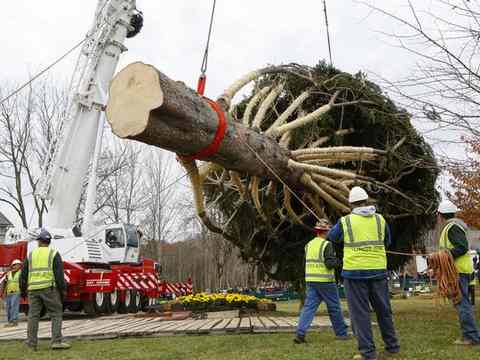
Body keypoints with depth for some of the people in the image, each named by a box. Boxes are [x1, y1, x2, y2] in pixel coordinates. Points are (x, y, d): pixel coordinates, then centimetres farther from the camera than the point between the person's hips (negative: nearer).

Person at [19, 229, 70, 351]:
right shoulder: (54, 254, -1)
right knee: (56, 314, 1)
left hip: (33, 289, 4)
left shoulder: (31, 255, 10)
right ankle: (56, 341, -7)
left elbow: (23, 274, 12)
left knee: (33, 316, 10)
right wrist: (63, 289, -2)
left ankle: (31, 343, 13)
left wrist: (23, 289, 23)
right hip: (49, 288, -4)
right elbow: (59, 274, -7)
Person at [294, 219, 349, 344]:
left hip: (310, 281, 6)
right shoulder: (327, 244, -11)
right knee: (334, 307, 9)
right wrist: (340, 261, 1)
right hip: (325, 281, -6)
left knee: (309, 306, 2)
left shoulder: (309, 245, 10)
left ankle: (300, 333, -9)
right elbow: (330, 263, -17)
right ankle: (341, 333, 20)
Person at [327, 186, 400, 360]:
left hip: (354, 272, -3)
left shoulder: (345, 221, -3)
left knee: (360, 312, 3)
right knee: (384, 310, 15)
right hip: (378, 271, 3)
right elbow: (387, 242, 19)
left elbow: (331, 237, 14)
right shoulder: (380, 219, 5)